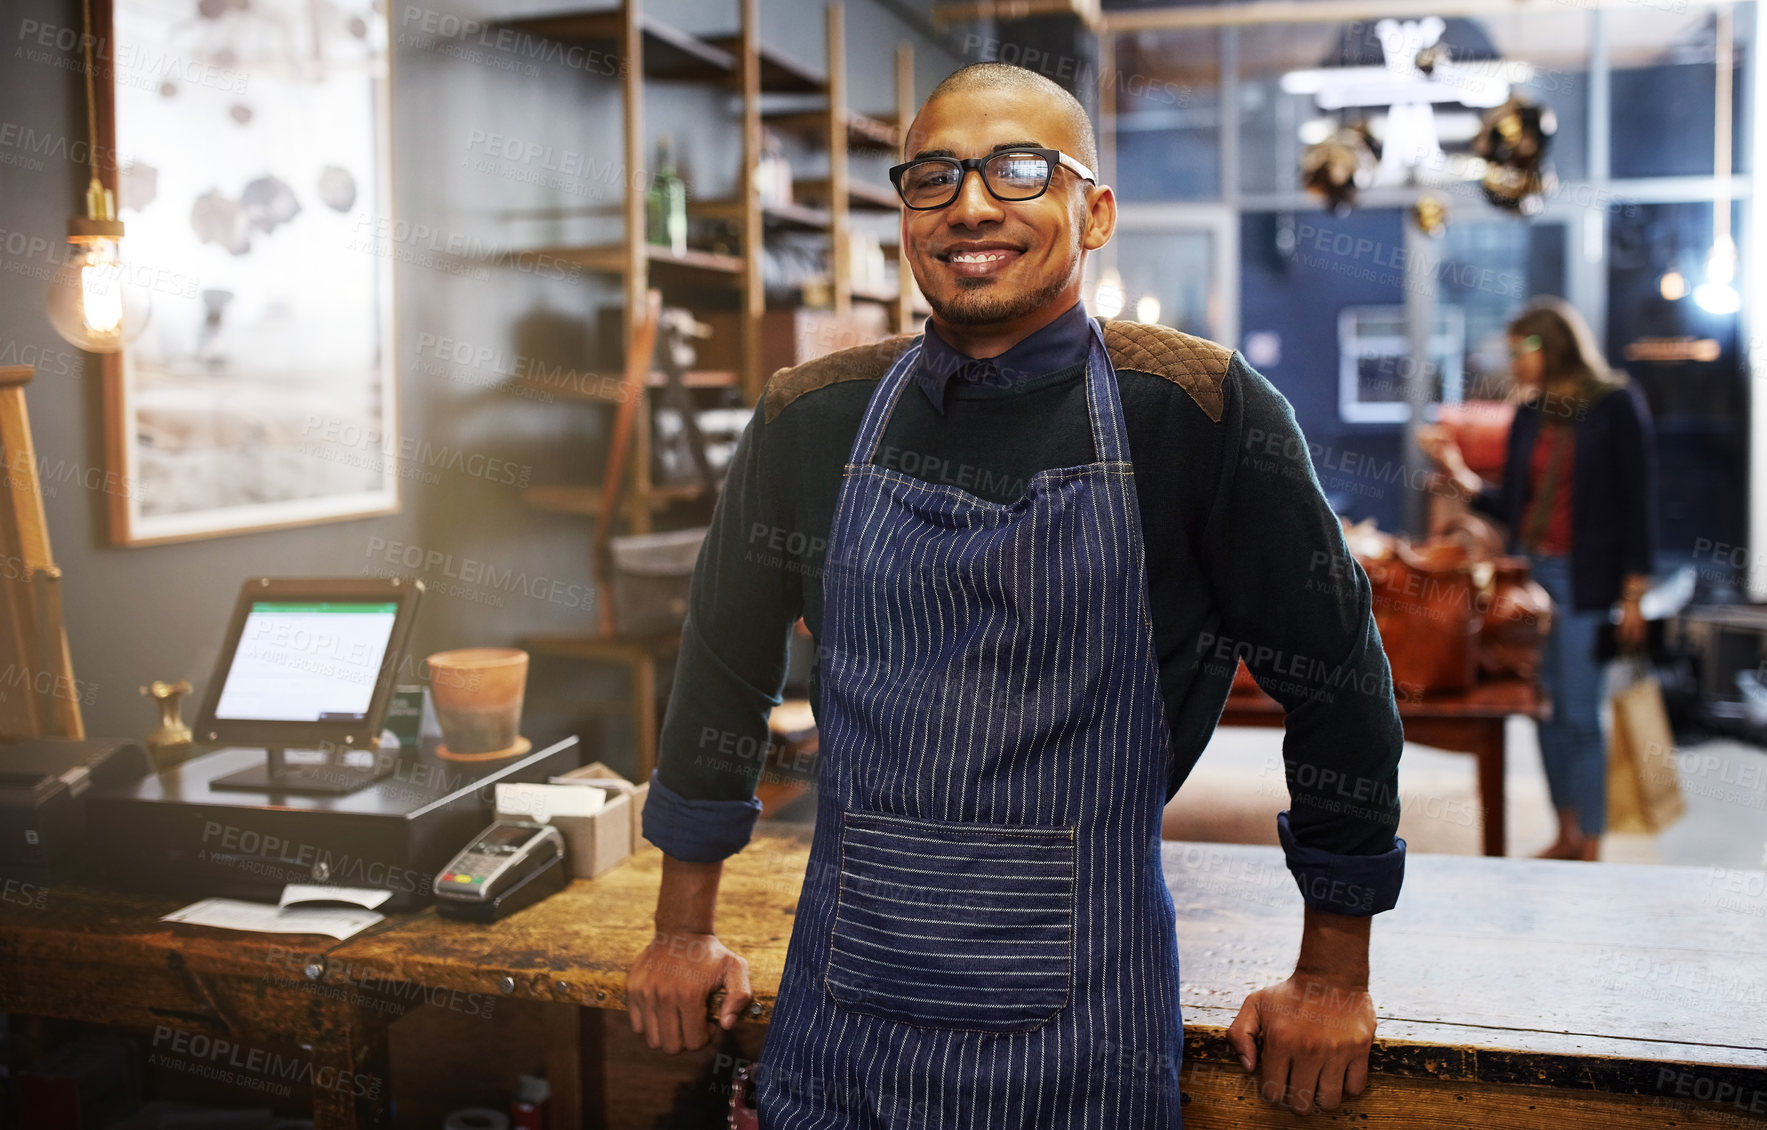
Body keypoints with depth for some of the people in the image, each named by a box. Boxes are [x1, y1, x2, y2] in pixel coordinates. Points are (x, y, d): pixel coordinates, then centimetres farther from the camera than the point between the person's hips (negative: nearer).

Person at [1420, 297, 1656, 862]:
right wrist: (1459, 474, -1)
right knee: (1548, 710, 10)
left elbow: (1638, 503, -7)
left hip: (1584, 581, -6)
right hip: (1530, 572, 6)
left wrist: (1634, 594, -10)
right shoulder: (1529, 415, 11)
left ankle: (1591, 846, 5)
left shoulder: (1617, 406, -6)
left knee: (1580, 714, -5)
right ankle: (1566, 835, 21)